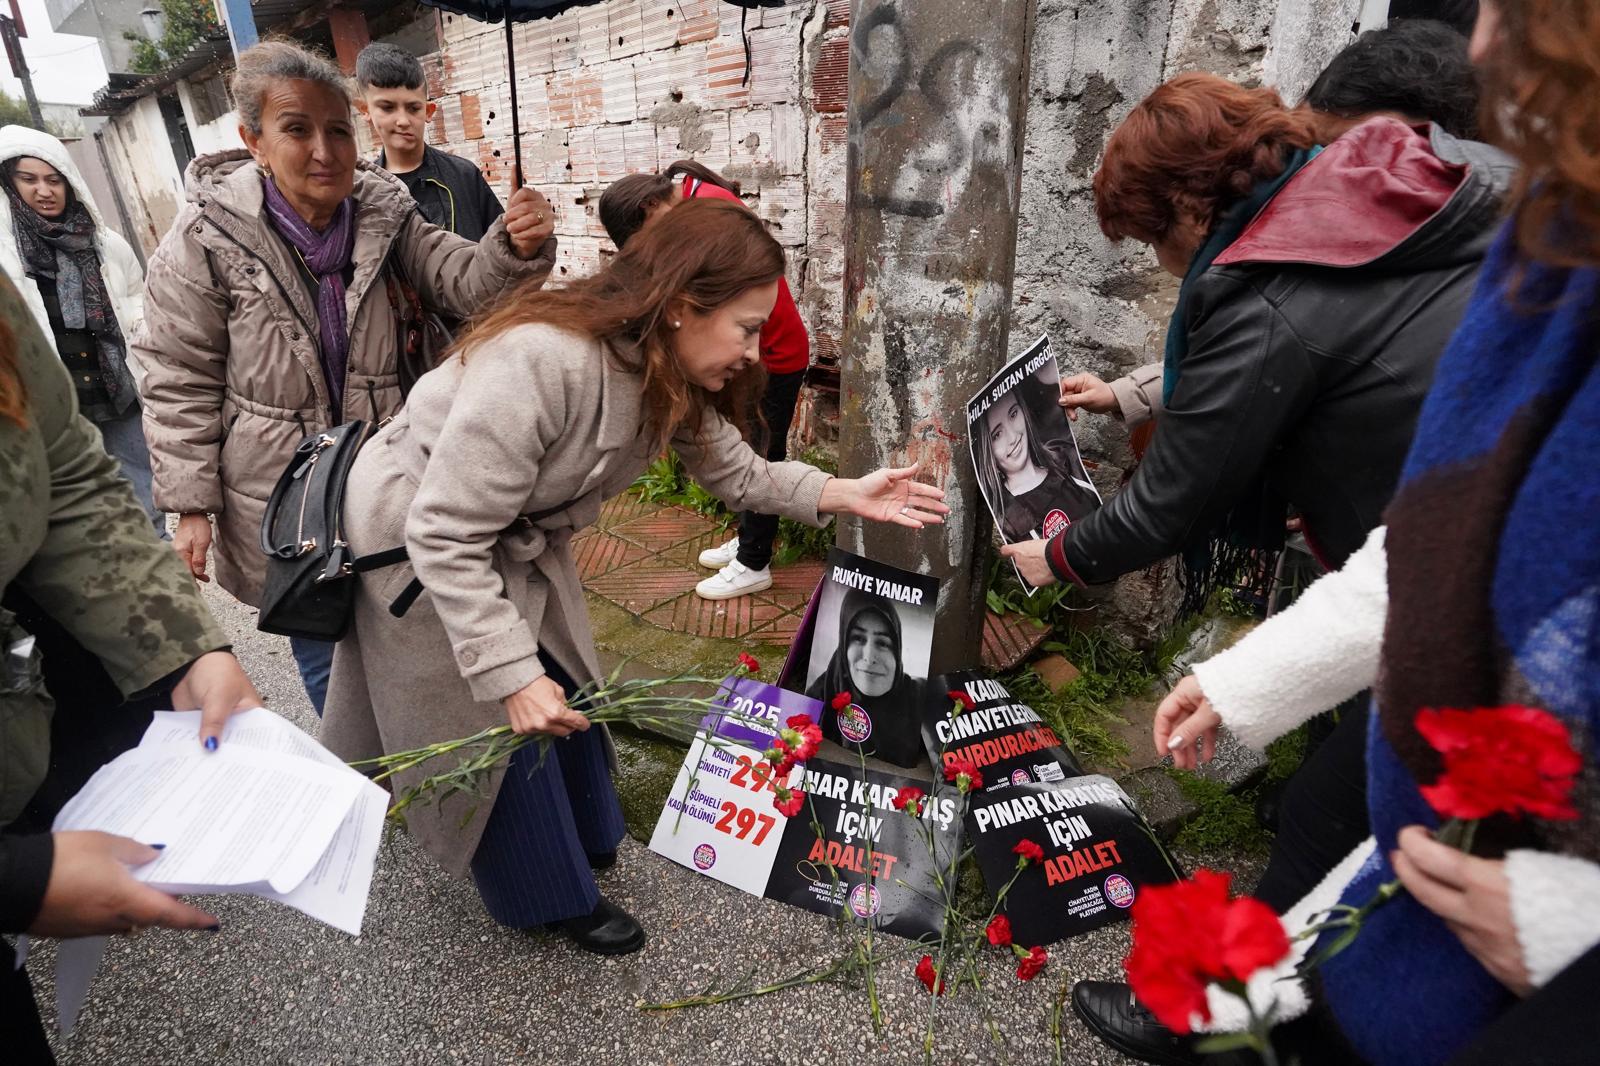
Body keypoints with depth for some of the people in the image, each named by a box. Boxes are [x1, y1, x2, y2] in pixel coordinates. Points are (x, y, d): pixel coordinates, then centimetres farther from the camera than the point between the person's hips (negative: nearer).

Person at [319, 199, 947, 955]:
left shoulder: (670, 378, -14)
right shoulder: (540, 362, -39)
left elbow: (735, 471, -2)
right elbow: (446, 537, -34)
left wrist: (846, 495, -13)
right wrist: (513, 675, -32)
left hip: (515, 540, 7)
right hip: (417, 535, -7)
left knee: (564, 691, 15)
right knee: (498, 725, 5)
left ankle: (580, 835, 40)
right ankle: (551, 892, 27)